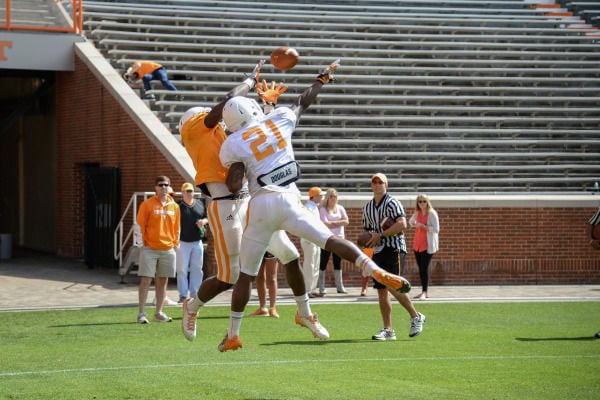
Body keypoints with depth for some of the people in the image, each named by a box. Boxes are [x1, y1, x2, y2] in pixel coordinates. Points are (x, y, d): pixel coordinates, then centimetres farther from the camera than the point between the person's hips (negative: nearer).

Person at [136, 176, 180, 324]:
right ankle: (141, 313, -3)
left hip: (167, 250, 4)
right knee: (146, 280, -6)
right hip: (150, 249, -4)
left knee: (163, 281, 8)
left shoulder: (174, 206, 9)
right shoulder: (147, 204, -3)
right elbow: (140, 225, -2)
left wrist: (175, 244, 9)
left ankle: (159, 313, 18)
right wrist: (143, 242, -5)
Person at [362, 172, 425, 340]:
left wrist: (380, 235, -20)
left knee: (393, 287, -19)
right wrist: (367, 240, 2)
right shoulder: (367, 208, 16)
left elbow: (402, 224, -21)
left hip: (394, 249, -7)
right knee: (381, 290, 4)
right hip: (378, 251, 7)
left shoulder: (392, 203, -7)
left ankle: (416, 317, 0)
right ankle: (388, 330, 7)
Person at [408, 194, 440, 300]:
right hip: (417, 244, 7)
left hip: (427, 245, -7)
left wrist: (422, 226, -20)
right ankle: (424, 292, 15)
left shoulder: (432, 214, -10)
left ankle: (424, 292, -14)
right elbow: (411, 222, 29)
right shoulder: (417, 213, 10)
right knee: (420, 268, 9)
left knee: (424, 267, -13)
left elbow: (436, 229, -16)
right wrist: (415, 225, 7)